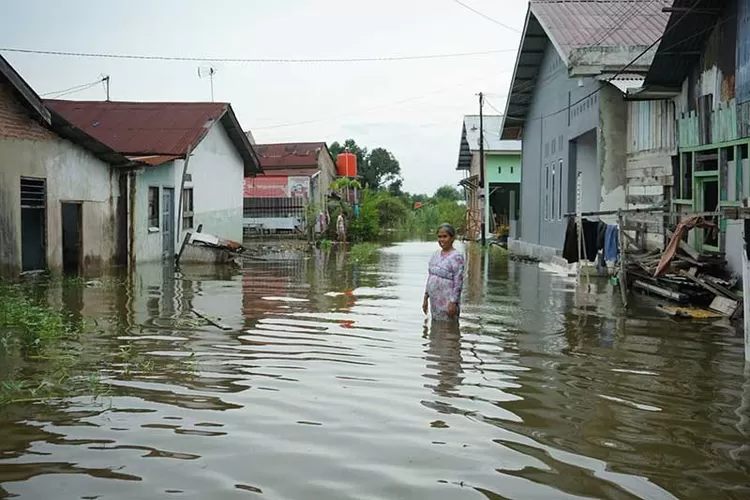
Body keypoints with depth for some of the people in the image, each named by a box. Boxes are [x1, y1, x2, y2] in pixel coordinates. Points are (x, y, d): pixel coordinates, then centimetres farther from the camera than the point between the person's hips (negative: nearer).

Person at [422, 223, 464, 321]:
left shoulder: (456, 257, -12)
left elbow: (458, 282, -15)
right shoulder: (436, 254, 10)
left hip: (447, 302, -7)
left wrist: (453, 303, -19)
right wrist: (425, 298, 14)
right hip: (435, 301, 7)